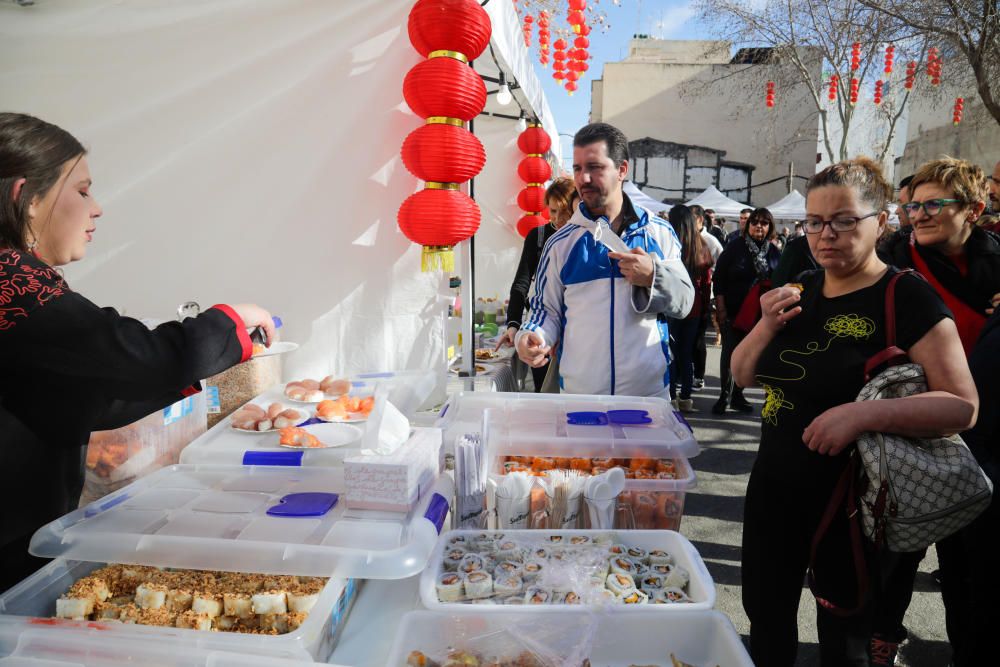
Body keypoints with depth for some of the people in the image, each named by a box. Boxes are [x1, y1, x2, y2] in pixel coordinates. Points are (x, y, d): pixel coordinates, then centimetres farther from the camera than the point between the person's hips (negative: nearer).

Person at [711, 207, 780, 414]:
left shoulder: (774, 253, 6)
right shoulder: (735, 248, -3)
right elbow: (719, 279, -5)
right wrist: (720, 309, -10)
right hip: (733, 312, -3)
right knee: (730, 352, -1)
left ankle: (737, 394, 21)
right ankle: (725, 395, 9)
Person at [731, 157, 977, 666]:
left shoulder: (907, 297, -13)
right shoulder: (800, 291, 4)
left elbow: (962, 406, -19)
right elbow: (743, 376, 8)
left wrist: (864, 413, -32)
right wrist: (767, 325, -10)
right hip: (774, 488, 5)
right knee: (766, 623, 19)